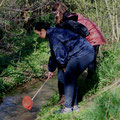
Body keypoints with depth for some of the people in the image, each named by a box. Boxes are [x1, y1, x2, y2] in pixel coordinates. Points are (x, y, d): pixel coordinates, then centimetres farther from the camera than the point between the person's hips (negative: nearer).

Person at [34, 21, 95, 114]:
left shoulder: (53, 36, -14)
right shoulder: (53, 33, 21)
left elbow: (60, 54, -16)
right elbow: (54, 54, 32)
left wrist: (63, 66, 3)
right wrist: (51, 69, 39)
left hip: (83, 54, -11)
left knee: (68, 78, -11)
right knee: (72, 78, 13)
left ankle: (68, 107, -5)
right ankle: (74, 105, 19)